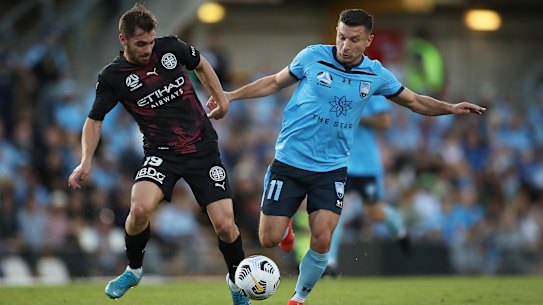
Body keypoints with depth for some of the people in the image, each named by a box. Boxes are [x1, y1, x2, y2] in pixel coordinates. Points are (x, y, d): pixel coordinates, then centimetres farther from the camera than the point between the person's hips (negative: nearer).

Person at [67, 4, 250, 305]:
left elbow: (201, 65, 17)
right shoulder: (113, 77, -8)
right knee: (140, 208, -29)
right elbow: (94, 120, 2)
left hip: (203, 148, 1)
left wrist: (220, 99, 16)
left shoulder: (170, 48, -5)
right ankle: (133, 269, 0)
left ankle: (237, 280, 22)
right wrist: (86, 162, -10)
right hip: (161, 153, -1)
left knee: (224, 225, -8)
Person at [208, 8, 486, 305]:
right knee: (269, 239, -5)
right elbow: (275, 82, 8)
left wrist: (451, 108, 3)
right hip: (289, 161, -1)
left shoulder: (376, 75, 0)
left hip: (332, 169, 1)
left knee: (321, 242, -14)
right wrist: (230, 95, 5)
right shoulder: (312, 57, -6)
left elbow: (414, 101, 15)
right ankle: (285, 225, 33)